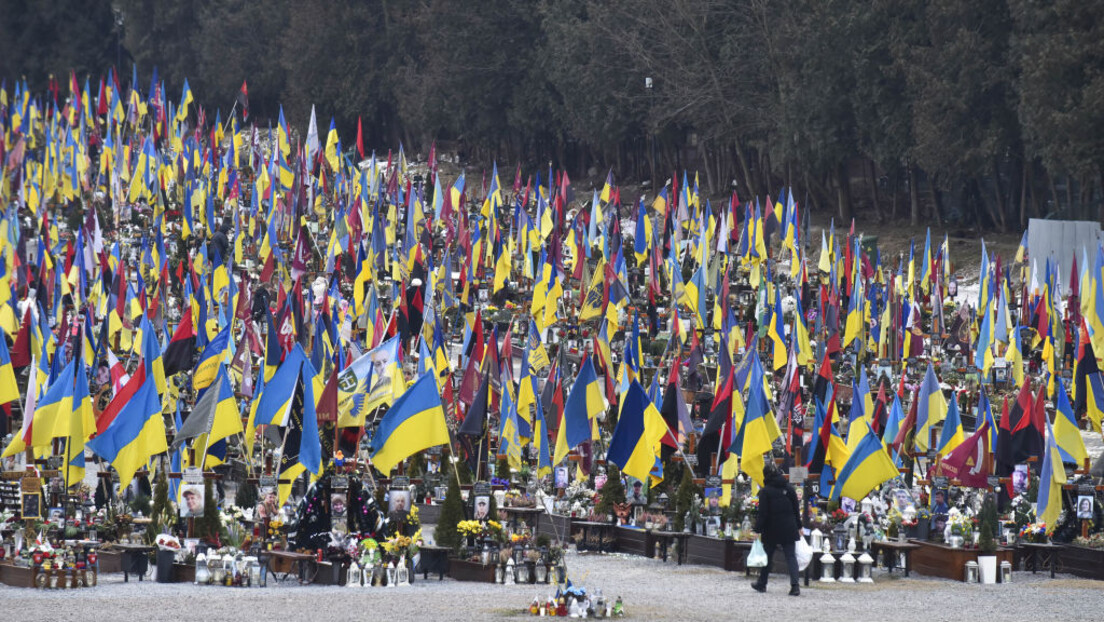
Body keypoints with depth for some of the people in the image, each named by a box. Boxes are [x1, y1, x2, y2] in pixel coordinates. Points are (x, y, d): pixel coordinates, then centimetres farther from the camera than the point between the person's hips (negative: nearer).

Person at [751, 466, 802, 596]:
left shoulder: (765, 491, -8)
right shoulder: (789, 488, 4)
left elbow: (763, 513, -11)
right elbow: (796, 509, 8)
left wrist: (758, 530, -8)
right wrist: (799, 526, 15)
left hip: (772, 530, -3)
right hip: (789, 529, 3)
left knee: (767, 556, 13)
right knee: (790, 556, -1)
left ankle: (761, 584, 26)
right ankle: (795, 585, -16)